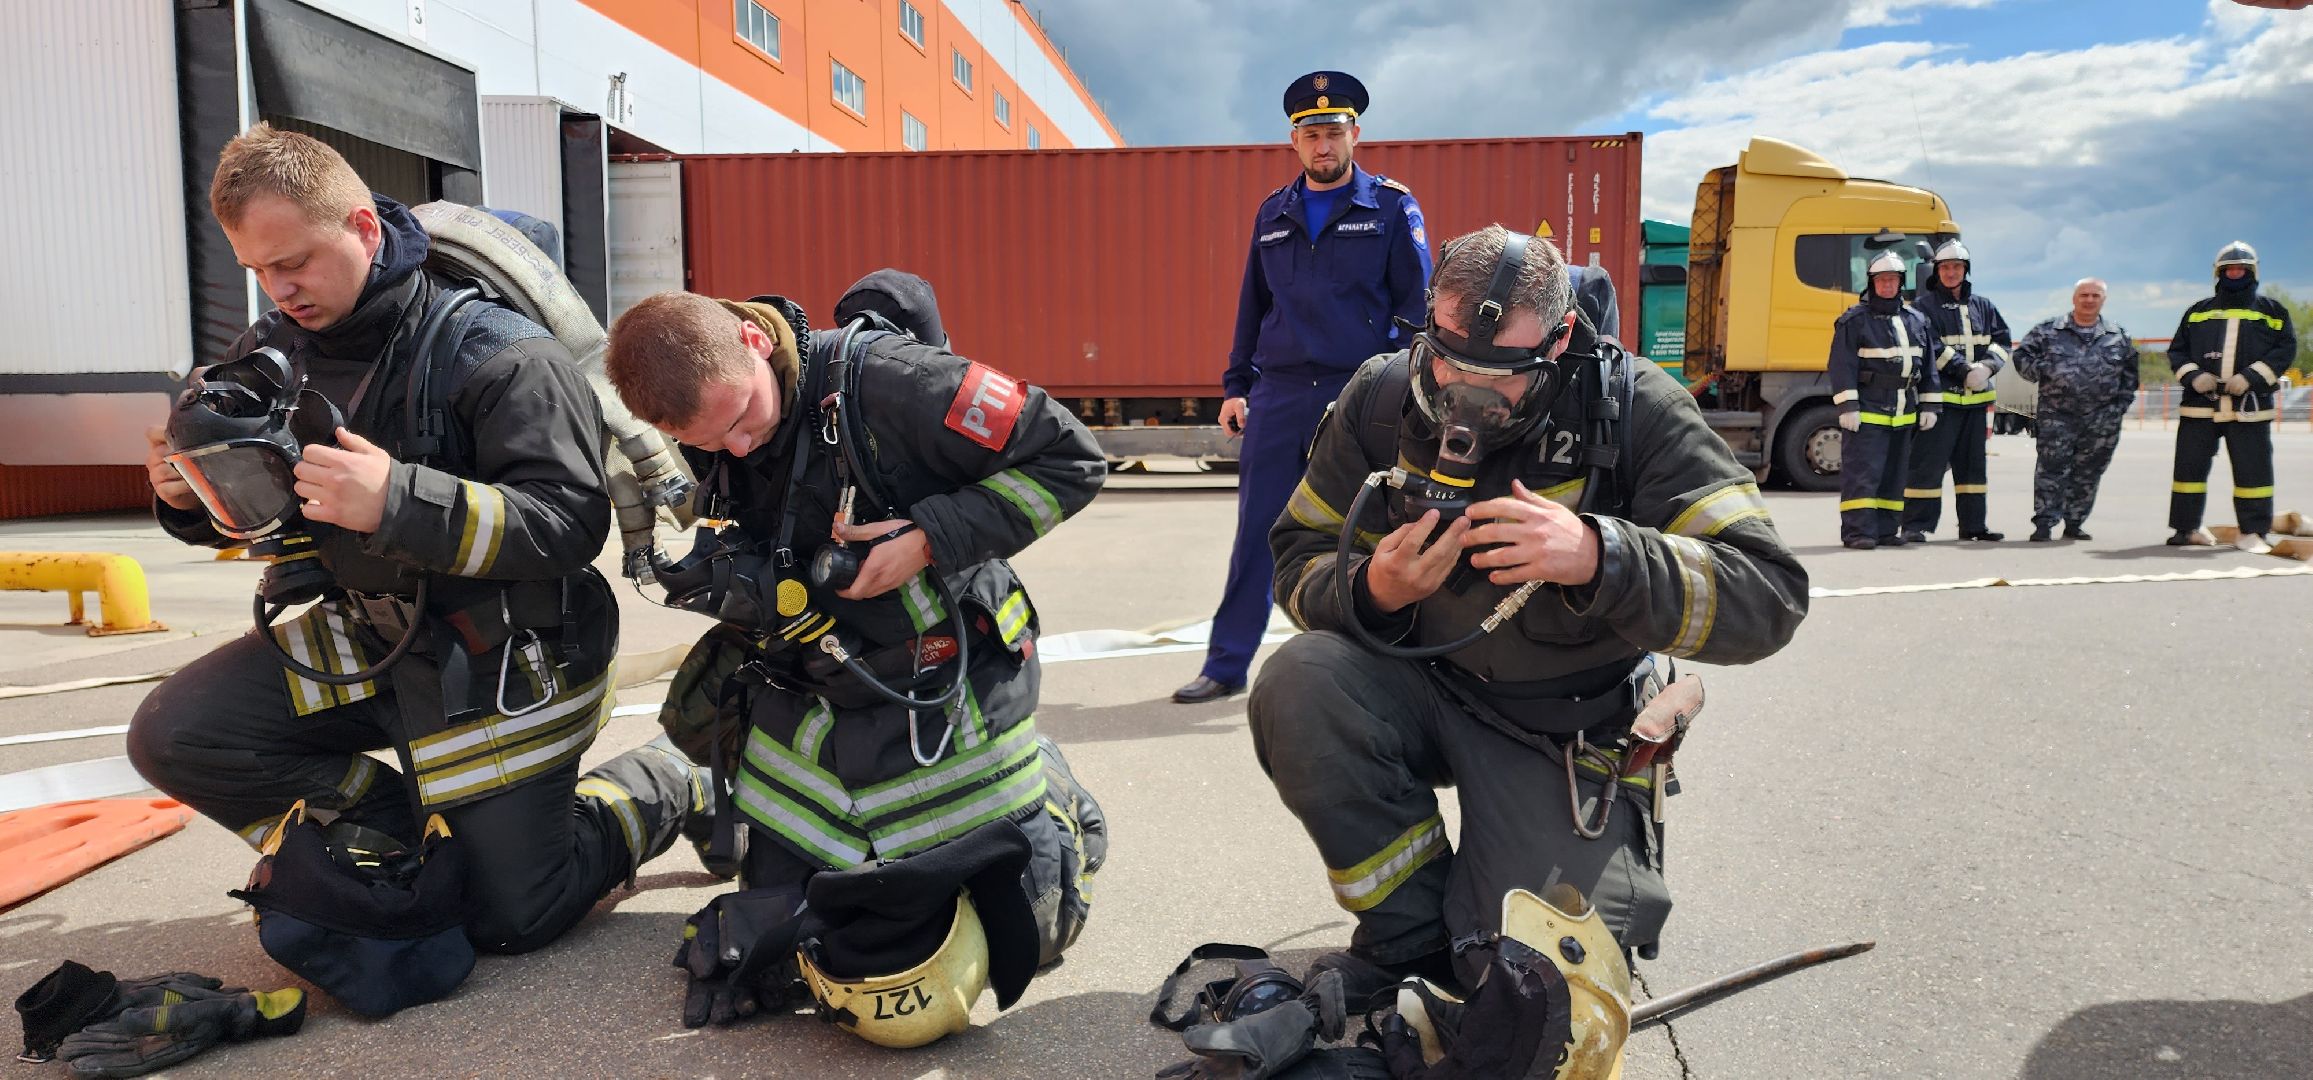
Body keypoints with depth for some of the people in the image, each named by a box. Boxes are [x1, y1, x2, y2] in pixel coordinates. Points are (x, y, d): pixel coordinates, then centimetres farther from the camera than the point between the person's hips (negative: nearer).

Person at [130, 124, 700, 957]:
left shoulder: (495, 354, -20)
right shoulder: (275, 352, 0)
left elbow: (572, 522, -28)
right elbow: (255, 508, 13)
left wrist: (399, 500, -39)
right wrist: (191, 495, -12)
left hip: (502, 658, -6)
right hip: (365, 635, 6)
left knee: (512, 919, -1)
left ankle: (659, 789, 26)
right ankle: (404, 832, 5)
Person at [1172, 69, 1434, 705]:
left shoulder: (1391, 206, 2)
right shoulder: (1274, 213, 13)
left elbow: (1417, 304, -1)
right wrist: (1235, 386, 11)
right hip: (1277, 396, 3)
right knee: (1255, 534, 4)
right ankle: (1226, 667, 12)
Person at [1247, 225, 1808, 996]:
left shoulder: (1635, 411, -17)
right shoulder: (1381, 397, -8)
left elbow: (1768, 596, -24)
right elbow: (1299, 560, -3)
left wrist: (1598, 557, -41)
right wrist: (1371, 590, -27)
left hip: (1565, 731, -2)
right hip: (1420, 689, 3)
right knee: (1297, 685, -29)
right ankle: (1410, 935, -8)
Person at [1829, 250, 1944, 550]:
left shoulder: (1917, 321, 14)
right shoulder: (1855, 320, -4)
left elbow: (1930, 366, 16)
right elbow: (1842, 366, -9)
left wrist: (1930, 405, 11)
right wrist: (1847, 406, -15)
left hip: (1903, 413, 6)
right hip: (1867, 411, -6)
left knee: (1894, 474, 9)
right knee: (1862, 471, -10)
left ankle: (1885, 530, 16)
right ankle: (1857, 530, -9)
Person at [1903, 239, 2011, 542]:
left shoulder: (1981, 306, 14)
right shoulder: (1924, 305, -3)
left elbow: (2003, 340, 13)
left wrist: (1987, 365, -6)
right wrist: (1964, 370, -19)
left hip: (1975, 398, 6)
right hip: (1940, 397, -6)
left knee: (1972, 462, 12)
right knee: (1929, 462, -9)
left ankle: (1973, 524, 21)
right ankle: (1916, 525, -6)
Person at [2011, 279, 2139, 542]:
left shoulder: (2118, 336, 12)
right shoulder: (2049, 331, 5)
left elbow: (2131, 370, 19)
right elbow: (2022, 356, 6)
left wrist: (2123, 401, 10)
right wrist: (2042, 372, -11)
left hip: (2101, 418, 3)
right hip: (2057, 414, -3)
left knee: (2088, 471, 5)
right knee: (2052, 468, -9)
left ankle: (2074, 523, 15)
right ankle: (2044, 524, -7)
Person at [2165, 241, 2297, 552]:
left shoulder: (2271, 311, 8)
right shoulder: (2198, 312, 14)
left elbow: (2286, 349, 0)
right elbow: (2176, 349, 11)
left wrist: (2251, 377, -14)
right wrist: (2193, 375, -8)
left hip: (2250, 406, -1)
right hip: (2200, 404, 2)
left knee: (2253, 468, -1)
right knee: (2189, 465, 1)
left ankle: (2253, 532, 7)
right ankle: (2184, 528, 10)